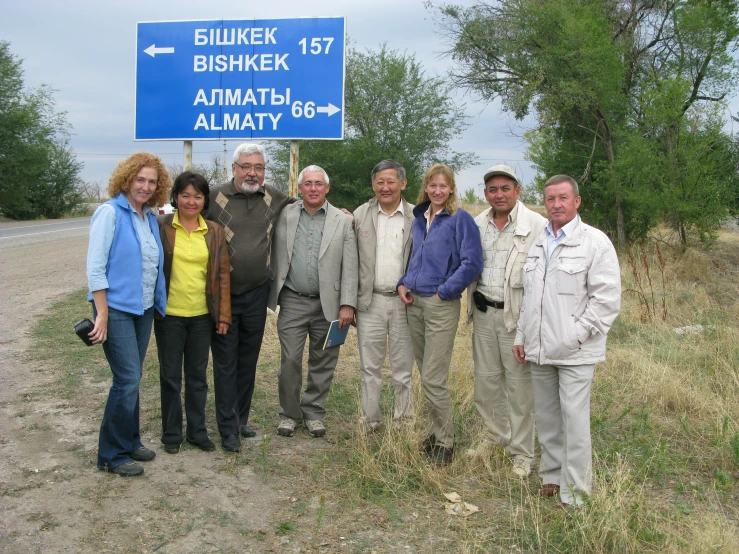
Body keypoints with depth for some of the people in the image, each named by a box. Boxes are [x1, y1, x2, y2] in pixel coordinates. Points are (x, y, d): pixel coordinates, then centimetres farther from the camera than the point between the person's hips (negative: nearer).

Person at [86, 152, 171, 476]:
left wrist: (158, 304, 7)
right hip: (117, 308, -7)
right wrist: (102, 316, -17)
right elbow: (95, 268, -14)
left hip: (144, 310, 7)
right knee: (128, 379, -7)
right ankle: (112, 455, 6)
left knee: (131, 379, 14)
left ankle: (129, 441, 27)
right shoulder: (110, 212, -11)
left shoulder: (150, 217, 8)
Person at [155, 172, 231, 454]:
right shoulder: (161, 226, -4)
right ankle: (171, 434, 22)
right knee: (170, 376, 8)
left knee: (198, 376, 12)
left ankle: (197, 431, 25)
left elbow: (223, 275, 5)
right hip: (169, 314, -2)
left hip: (202, 315, 2)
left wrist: (224, 315, 2)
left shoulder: (214, 232, 4)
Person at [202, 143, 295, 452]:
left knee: (248, 361, 14)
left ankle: (241, 419, 29)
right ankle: (228, 429, 13)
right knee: (225, 363, 3)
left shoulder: (273, 198, 4)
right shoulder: (213, 197, -9)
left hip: (256, 295, 4)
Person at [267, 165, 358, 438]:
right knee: (290, 361, -1)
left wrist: (347, 305, -6)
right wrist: (273, 295, 0)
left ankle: (313, 412, 24)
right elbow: (275, 256, 7)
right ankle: (289, 413, 17)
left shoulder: (343, 220, 3)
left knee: (322, 363, 8)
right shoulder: (284, 215, 5)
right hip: (292, 302, 0)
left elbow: (350, 267, 0)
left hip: (328, 304, 0)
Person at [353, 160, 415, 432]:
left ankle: (403, 424, 20)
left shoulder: (417, 217, 0)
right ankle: (370, 424, 20)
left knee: (403, 369, 7)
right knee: (370, 368, 8)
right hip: (370, 301, 1)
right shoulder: (360, 215, 5)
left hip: (404, 302, -1)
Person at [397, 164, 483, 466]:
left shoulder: (461, 219, -7)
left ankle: (445, 443, 8)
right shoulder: (418, 219, 13)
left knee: (433, 379, -7)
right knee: (425, 374, 13)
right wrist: (403, 283, 8)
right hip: (414, 303, 7)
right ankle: (438, 432, 26)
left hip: (441, 305, -7)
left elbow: (472, 263, -13)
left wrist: (443, 292, -12)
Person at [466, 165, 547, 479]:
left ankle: (522, 452, 14)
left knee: (519, 383, 1)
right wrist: (475, 294, 9)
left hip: (517, 315, -5)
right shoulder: (477, 224, 8)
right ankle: (496, 435, 35)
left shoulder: (537, 226, -10)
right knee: (486, 378, 14)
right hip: (484, 312, 6)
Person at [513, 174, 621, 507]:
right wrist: (521, 336, 15)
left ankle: (574, 492, 6)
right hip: (539, 349, 6)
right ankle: (552, 475, 29)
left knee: (574, 419, -5)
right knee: (546, 418, 14)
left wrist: (575, 335, -15)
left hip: (575, 352, -6)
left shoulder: (595, 242, -6)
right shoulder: (538, 244, 15)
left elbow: (607, 299, -11)